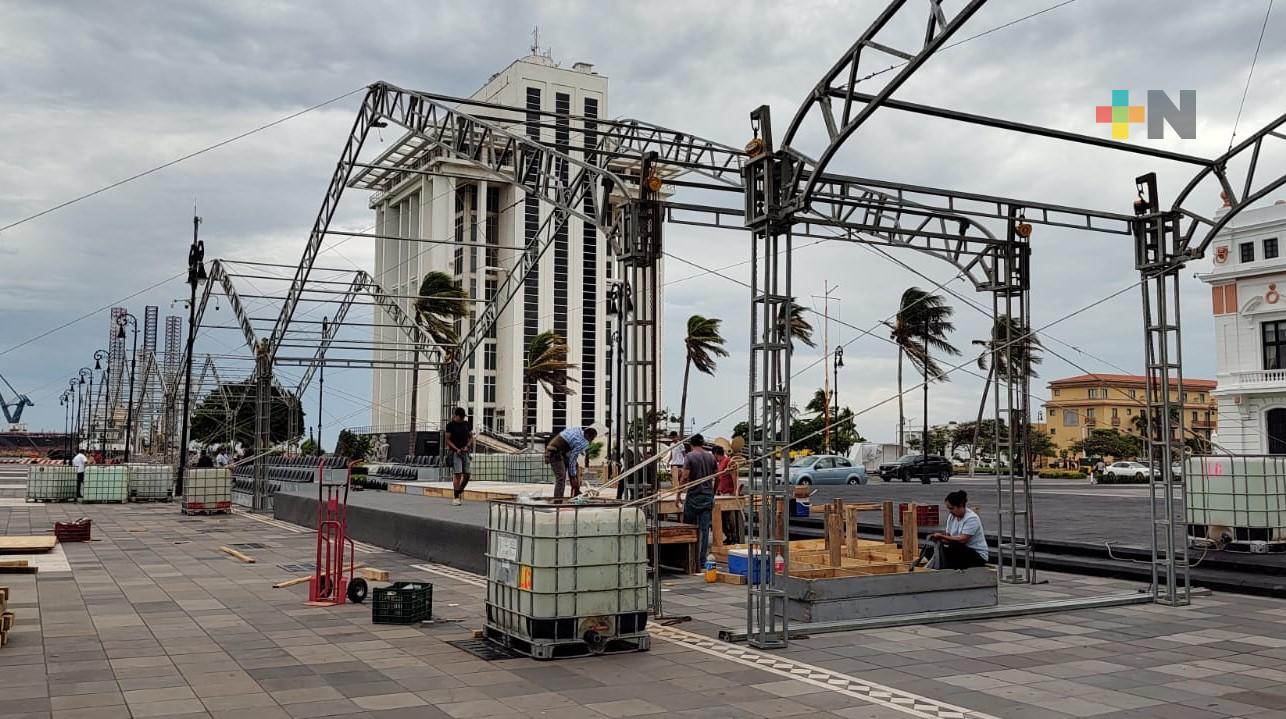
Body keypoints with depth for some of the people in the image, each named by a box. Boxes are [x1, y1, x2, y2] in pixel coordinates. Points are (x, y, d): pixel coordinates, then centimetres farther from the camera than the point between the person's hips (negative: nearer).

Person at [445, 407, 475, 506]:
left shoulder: (467, 424, 10)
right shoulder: (450, 425, -2)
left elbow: (471, 437, 15)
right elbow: (447, 440, -2)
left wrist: (467, 446, -3)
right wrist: (456, 449, -13)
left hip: (465, 452, 5)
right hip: (455, 452, -5)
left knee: (467, 475, 1)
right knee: (457, 475, -12)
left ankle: (459, 492, 23)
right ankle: (456, 498, -7)